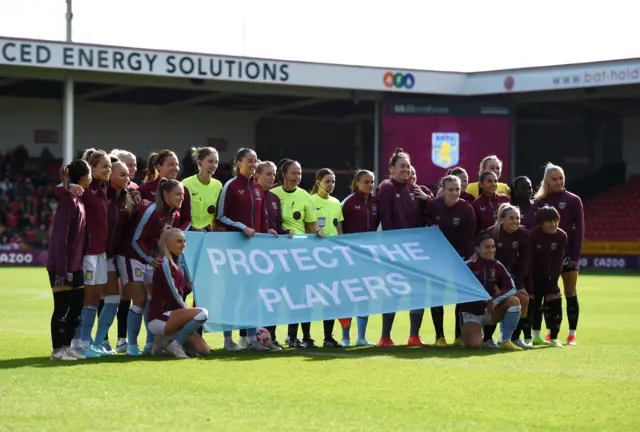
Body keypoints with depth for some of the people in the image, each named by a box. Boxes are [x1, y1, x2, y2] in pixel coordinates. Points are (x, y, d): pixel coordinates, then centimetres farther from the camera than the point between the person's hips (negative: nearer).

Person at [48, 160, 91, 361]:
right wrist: (60, 268, -21)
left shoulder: (79, 200, 10)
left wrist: (76, 264, 14)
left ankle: (67, 346, 19)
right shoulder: (69, 200, -17)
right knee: (62, 308, -2)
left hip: (75, 265, 9)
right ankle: (58, 349, 6)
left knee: (77, 306, 11)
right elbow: (60, 236, -20)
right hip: (63, 264, -9)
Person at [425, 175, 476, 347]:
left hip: (458, 257, 0)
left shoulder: (466, 209, -11)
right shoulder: (432, 206, -11)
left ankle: (460, 336, 7)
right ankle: (439, 336, 7)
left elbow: (470, 238, -11)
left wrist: (470, 260, -18)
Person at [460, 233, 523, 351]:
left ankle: (506, 341, -12)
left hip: (490, 311, 4)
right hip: (472, 312, -4)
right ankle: (466, 334, 16)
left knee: (514, 300, -22)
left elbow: (511, 288, -9)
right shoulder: (470, 265, -12)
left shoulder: (497, 266, -1)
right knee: (473, 345, -25)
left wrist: (494, 300, -24)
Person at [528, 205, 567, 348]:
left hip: (549, 277, 3)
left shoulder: (561, 236, -13)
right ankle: (536, 335, 6)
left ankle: (553, 338, 1)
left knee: (555, 303, -6)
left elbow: (558, 262, -12)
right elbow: (528, 261, -21)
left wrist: (552, 285, -14)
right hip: (534, 277, -3)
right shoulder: (532, 235, -22)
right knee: (534, 304, -5)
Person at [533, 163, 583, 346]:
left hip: (567, 253, -2)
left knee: (571, 294, 0)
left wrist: (575, 255, -10)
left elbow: (579, 229, -3)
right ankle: (550, 332, 11)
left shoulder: (573, 200, 0)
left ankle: (572, 334, 2)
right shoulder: (539, 202, 5)